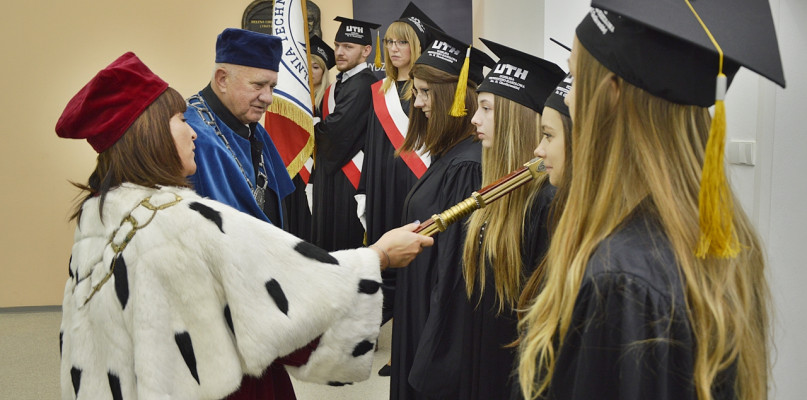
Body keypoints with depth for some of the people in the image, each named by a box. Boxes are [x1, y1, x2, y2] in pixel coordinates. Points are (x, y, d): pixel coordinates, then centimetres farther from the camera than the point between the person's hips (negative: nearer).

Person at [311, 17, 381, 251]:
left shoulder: (363, 85, -15)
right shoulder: (339, 84, 15)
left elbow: (337, 129, -22)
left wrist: (316, 131, -3)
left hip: (349, 180, -10)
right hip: (330, 174, 10)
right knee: (328, 238, 14)